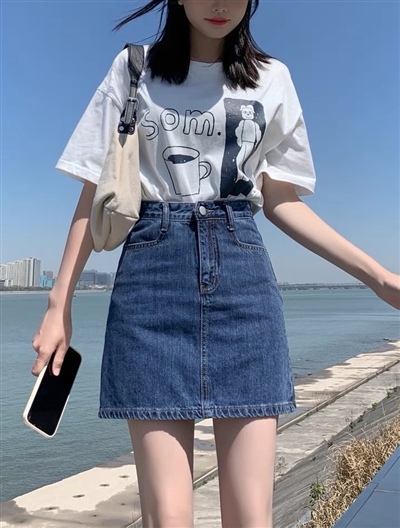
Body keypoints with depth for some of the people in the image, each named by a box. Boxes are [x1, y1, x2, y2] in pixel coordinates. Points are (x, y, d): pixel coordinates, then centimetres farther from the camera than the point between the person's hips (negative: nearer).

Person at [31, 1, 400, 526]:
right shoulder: (133, 69, 10)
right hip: (152, 272, -1)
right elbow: (94, 197, 9)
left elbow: (280, 201, 14)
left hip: (242, 273, 2)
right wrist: (59, 305, 2)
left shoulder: (272, 79, 14)